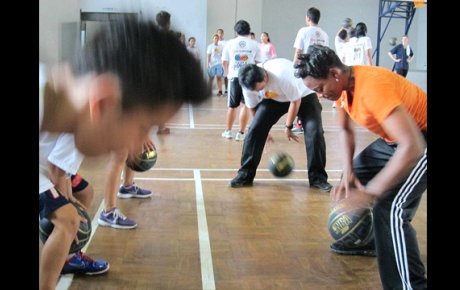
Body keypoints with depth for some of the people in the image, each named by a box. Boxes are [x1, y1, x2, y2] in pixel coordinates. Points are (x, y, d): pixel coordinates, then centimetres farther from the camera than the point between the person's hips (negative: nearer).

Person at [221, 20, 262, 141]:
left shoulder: (230, 43, 6)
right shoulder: (254, 44, 4)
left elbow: (224, 62, 9)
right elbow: (257, 62, 4)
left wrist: (227, 73, 26)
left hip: (234, 77, 1)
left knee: (232, 106, 14)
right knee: (245, 105, 3)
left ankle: (228, 131, 24)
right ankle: (240, 133, 0)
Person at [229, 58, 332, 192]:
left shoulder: (282, 75, -42)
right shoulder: (249, 85, -24)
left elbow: (295, 101, -27)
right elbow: (253, 108, -6)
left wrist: (288, 127, -16)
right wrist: (263, 128, 2)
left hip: (303, 96, -4)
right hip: (273, 99, 4)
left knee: (314, 131, -22)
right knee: (255, 129, -14)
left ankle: (317, 177, -8)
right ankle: (245, 174, -4)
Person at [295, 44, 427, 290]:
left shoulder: (373, 86, -34)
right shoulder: (342, 85, -6)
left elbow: (412, 148, -40)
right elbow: (345, 129, 11)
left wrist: (370, 192, -37)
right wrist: (349, 173, -3)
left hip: (421, 139, -9)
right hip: (394, 138, 10)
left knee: (391, 208, -23)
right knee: (353, 179, 20)